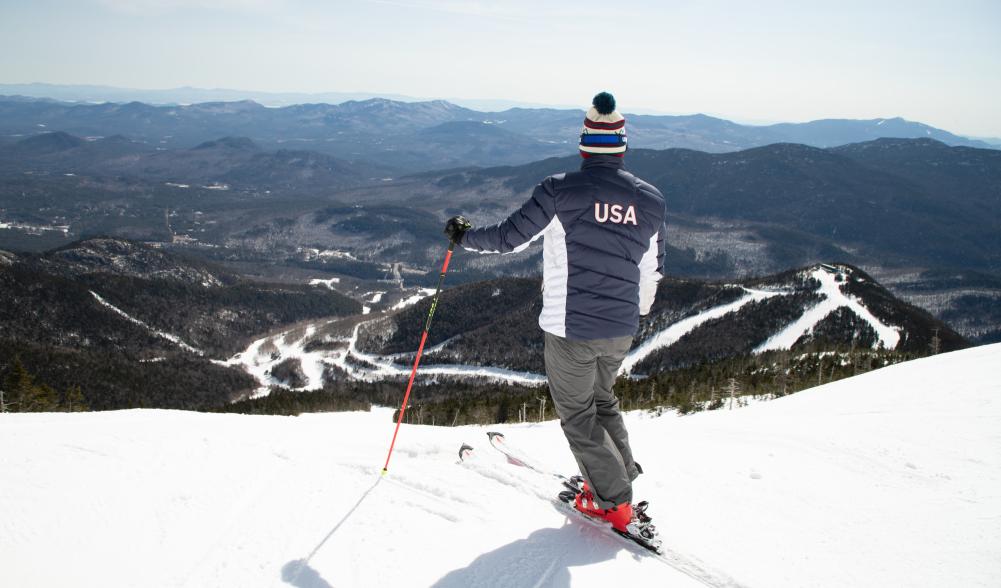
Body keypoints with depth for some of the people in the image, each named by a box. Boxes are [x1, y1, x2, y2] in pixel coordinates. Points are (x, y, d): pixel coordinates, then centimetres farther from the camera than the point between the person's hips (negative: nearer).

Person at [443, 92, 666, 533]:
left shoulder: (561, 190, -14)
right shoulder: (650, 200, 0)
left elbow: (510, 237, -9)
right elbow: (652, 271, 11)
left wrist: (464, 236, 10)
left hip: (570, 328, -4)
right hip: (620, 330, 5)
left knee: (577, 414, 13)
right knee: (602, 399, 28)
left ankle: (613, 501, 16)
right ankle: (622, 476, 32)